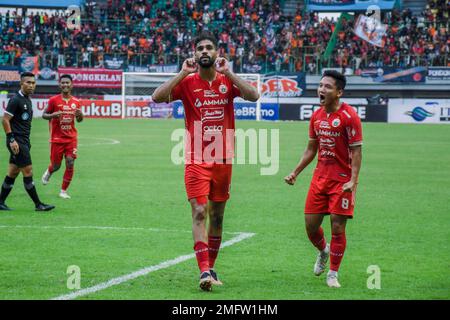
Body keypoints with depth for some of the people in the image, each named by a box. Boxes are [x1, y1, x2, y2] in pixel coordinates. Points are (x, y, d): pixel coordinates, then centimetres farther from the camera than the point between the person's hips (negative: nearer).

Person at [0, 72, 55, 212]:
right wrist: (12, 140, -19)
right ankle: (38, 204, -4)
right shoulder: (15, 100, -12)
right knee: (28, 172, -7)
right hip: (17, 142, -9)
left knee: (13, 173, 10)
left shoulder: (28, 100, 16)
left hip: (24, 142, 9)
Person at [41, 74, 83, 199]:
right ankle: (48, 172, 42)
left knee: (70, 164, -9)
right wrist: (53, 115, -21)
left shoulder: (76, 102, 3)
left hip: (71, 138, 2)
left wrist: (80, 115, -9)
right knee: (56, 166, 4)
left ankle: (63, 191, 2)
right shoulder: (54, 100, -6)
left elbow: (79, 120, 15)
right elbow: (44, 115, 0)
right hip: (57, 138, -2)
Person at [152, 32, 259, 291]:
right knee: (199, 213, -14)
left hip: (224, 160, 3)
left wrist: (228, 72, -12)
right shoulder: (187, 82, 0)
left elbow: (254, 96, -13)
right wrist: (183, 73, -13)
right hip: (197, 160, -3)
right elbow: (157, 97, -14)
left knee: (217, 216, 11)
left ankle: (211, 268, 23)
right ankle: (204, 271, -20)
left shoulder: (227, 80, 4)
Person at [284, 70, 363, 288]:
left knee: (337, 227, -5)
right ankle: (323, 251, 37)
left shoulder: (348, 116, -11)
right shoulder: (317, 116, 9)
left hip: (342, 180, -6)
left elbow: (356, 151, -12)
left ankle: (333, 274, 8)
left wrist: (353, 180, -22)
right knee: (310, 225, 5)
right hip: (320, 178, 6)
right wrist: (295, 173, 14)